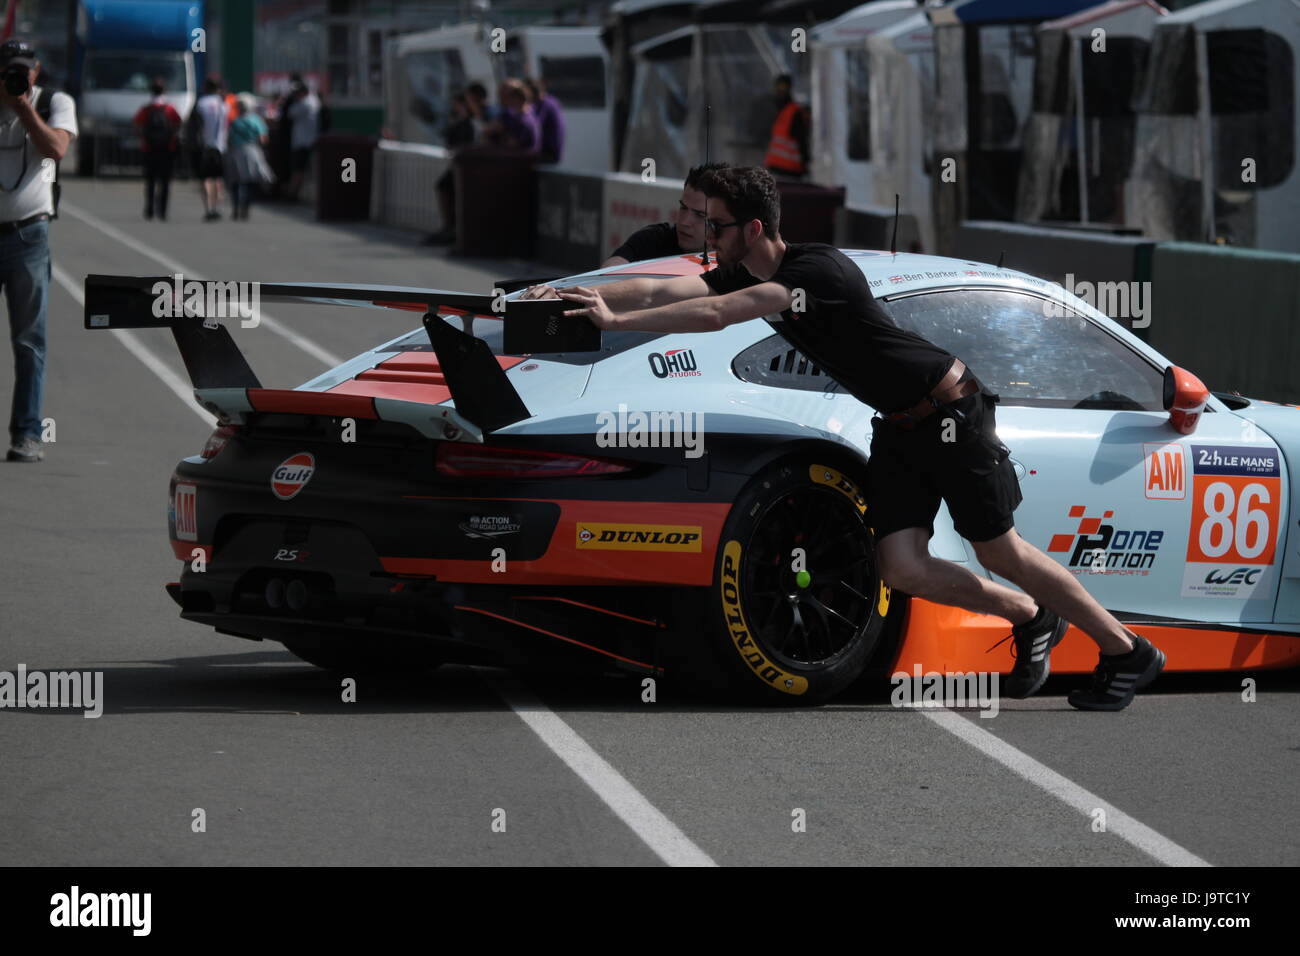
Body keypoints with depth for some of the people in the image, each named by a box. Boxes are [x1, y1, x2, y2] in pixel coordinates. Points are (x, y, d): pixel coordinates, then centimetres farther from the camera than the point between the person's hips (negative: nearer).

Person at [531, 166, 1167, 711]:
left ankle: (1127, 652, 12)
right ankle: (1031, 619, 17)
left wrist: (616, 321, -34)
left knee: (1001, 553, -2)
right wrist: (573, 297, -14)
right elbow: (663, 292, -3)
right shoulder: (750, 274, 2)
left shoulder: (818, 270, -26)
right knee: (902, 567, -6)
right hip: (897, 424, 8)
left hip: (950, 409, -8)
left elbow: (715, 316, -35)